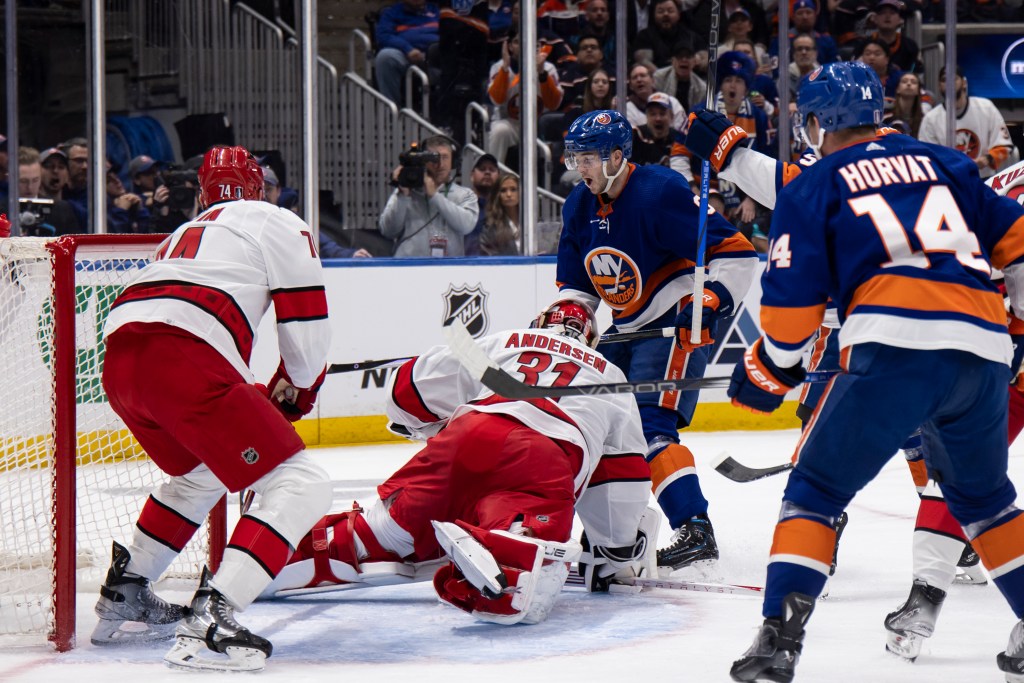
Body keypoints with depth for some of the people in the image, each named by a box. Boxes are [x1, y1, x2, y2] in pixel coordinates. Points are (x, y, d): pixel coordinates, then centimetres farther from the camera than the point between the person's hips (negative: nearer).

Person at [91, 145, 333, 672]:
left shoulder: (186, 233, 37)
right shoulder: (278, 224, 15)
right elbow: (306, 324, 9)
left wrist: (248, 397, 45)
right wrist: (297, 386, 29)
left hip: (120, 359, 8)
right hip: (185, 363, -8)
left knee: (201, 474, 34)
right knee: (299, 486, -5)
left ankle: (122, 600, 37)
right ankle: (208, 624, -20)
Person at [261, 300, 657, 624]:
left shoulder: (499, 345, 35)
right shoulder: (611, 378, 35)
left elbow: (412, 387, 23)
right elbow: (626, 480, 31)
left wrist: (437, 432, 40)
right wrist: (619, 551, 41)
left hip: (468, 436, 2)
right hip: (548, 462, -2)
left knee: (389, 526, 12)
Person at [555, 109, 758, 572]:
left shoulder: (659, 193, -21)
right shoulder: (579, 208, 4)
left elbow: (736, 252, -21)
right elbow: (575, 283, 14)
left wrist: (712, 302, -28)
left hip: (679, 324, -9)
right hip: (626, 329, 9)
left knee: (649, 425, -22)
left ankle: (694, 530, -25)